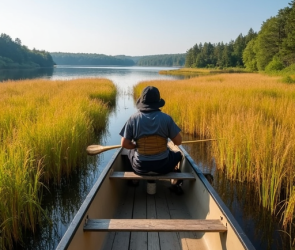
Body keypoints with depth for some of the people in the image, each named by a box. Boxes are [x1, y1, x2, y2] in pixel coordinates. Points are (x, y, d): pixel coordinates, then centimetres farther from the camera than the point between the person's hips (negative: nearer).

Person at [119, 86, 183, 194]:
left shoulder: (133, 118, -10)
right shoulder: (166, 118, -11)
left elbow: (124, 144, -9)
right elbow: (178, 141, -8)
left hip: (140, 167, 1)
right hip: (162, 167, 0)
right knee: (177, 155, 31)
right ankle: (176, 184, 34)